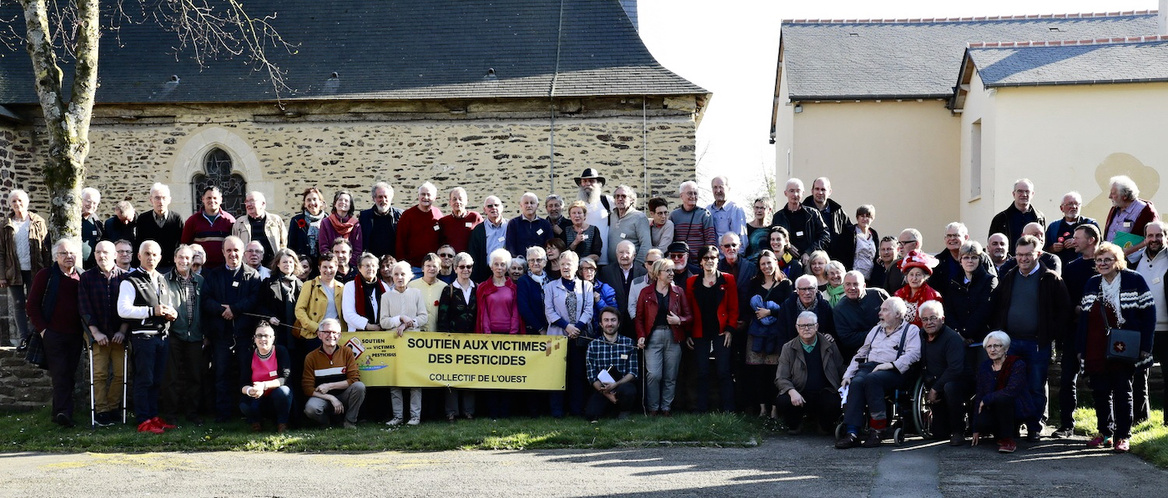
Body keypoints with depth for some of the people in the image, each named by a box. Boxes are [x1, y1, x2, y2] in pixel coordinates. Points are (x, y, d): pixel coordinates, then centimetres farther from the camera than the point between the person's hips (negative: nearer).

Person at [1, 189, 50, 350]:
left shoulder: (38, 222, 0)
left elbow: (46, 248, 1)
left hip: (34, 270, -2)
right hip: (14, 272, 2)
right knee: (18, 305, 4)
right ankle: (24, 338, 9)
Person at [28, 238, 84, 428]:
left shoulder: (82, 277, 8)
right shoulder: (45, 275, 0)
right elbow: (31, 305, 1)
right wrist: (42, 328, -6)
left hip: (76, 334, 3)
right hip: (53, 333, -3)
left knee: (69, 374, 6)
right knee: (60, 374, -10)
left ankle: (59, 411, 15)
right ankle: (64, 412, -15)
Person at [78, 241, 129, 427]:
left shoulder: (124, 277, 3)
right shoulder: (87, 278, 3)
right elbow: (84, 308, 0)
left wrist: (123, 331, -6)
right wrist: (96, 332, -7)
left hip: (119, 333, 1)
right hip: (98, 333, -1)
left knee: (120, 373, -1)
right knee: (100, 373, -6)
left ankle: (112, 408, 9)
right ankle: (101, 412, -3)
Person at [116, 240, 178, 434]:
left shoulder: (162, 281, 19)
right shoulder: (131, 281, -5)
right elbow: (123, 310, -15)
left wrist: (172, 312, 7)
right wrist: (152, 311, -19)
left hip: (162, 336, 7)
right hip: (143, 336, -7)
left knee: (157, 379, 11)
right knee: (144, 379, -5)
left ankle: (153, 416, 19)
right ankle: (143, 420, -1)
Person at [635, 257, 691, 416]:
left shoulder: (678, 292, 9)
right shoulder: (646, 293, 5)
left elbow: (689, 316, 10)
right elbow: (639, 317, 5)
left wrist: (679, 320, -11)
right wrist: (641, 336, -9)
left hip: (673, 337, 2)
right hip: (653, 337, -2)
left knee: (670, 376, 4)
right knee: (653, 375, -12)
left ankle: (666, 408, 15)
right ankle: (653, 408, 2)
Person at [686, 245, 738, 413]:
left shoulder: (728, 280, 3)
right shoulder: (692, 282, 7)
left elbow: (733, 308, 3)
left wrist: (730, 329, -7)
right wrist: (687, 334, 3)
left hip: (721, 332, -2)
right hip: (700, 333, 2)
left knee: (724, 372, -5)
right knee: (702, 373, 3)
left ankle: (728, 410, -2)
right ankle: (701, 410, 8)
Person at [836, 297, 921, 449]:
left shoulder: (911, 330, 12)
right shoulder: (876, 330, 32)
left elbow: (913, 353, -6)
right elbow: (861, 354, 28)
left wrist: (891, 365, -17)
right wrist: (847, 375, 13)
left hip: (892, 372, -5)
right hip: (868, 366, 5)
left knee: (872, 379, -38)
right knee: (856, 382, -30)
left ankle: (878, 428, -30)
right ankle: (851, 433, -39)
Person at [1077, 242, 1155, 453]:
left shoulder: (1134, 281, -3)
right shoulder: (1092, 284, 12)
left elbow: (1148, 313, -5)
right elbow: (1084, 317, 11)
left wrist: (1145, 346, -11)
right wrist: (1081, 347, 6)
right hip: (1096, 350, 4)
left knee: (1122, 392, 2)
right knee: (1100, 392, 6)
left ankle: (1123, 436, 8)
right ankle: (1104, 433, 17)